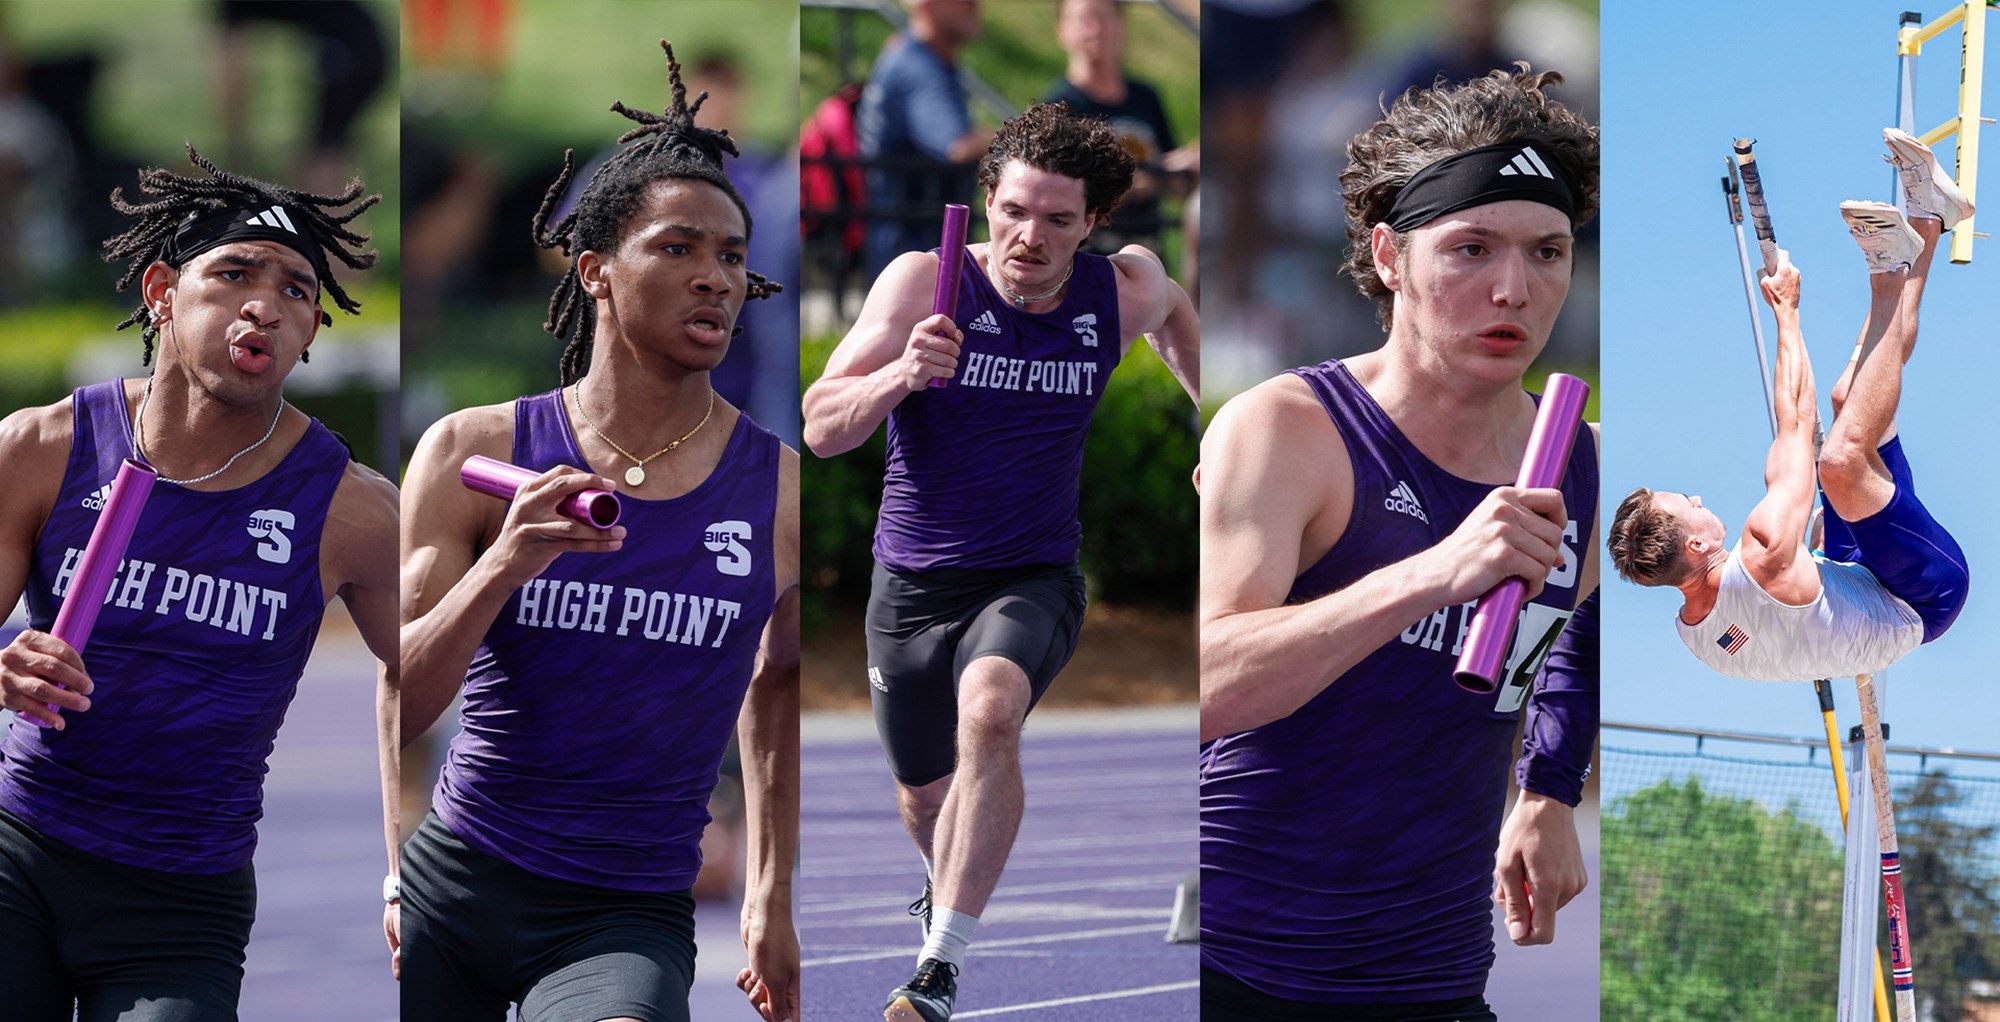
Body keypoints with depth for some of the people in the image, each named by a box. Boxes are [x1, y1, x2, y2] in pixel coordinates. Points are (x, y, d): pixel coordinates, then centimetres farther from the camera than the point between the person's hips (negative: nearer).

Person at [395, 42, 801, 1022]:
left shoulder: (783, 492, -1)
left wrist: (771, 894, 22)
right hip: (447, 882, 2)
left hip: (625, 919, -2)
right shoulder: (474, 452, -2)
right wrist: (502, 569, -22)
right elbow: (393, 712, -7)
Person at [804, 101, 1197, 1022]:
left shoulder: (1126, 289, -8)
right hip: (912, 584, 1)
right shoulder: (921, 282, -15)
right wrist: (901, 376, -37)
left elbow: (1171, 317, 19)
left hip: (1033, 579, -1)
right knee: (925, 797, 17)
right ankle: (947, 884, 56)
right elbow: (821, 428, -19)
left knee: (988, 713, -33)